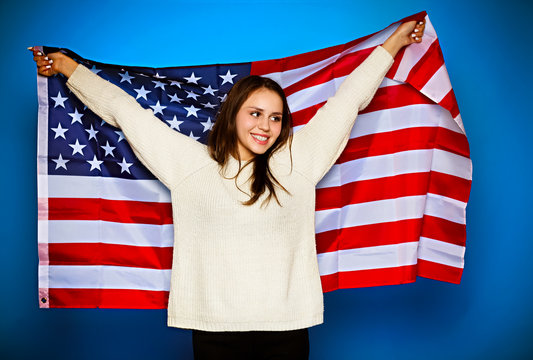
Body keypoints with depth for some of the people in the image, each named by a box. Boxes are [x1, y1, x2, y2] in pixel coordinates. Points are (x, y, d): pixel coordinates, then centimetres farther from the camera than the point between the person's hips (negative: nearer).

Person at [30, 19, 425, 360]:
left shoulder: (297, 161, 5)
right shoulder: (189, 162, 4)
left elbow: (347, 100, 13)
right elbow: (126, 111, 11)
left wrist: (392, 44, 21)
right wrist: (68, 67, 20)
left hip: (286, 327, 1)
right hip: (214, 328, 0)